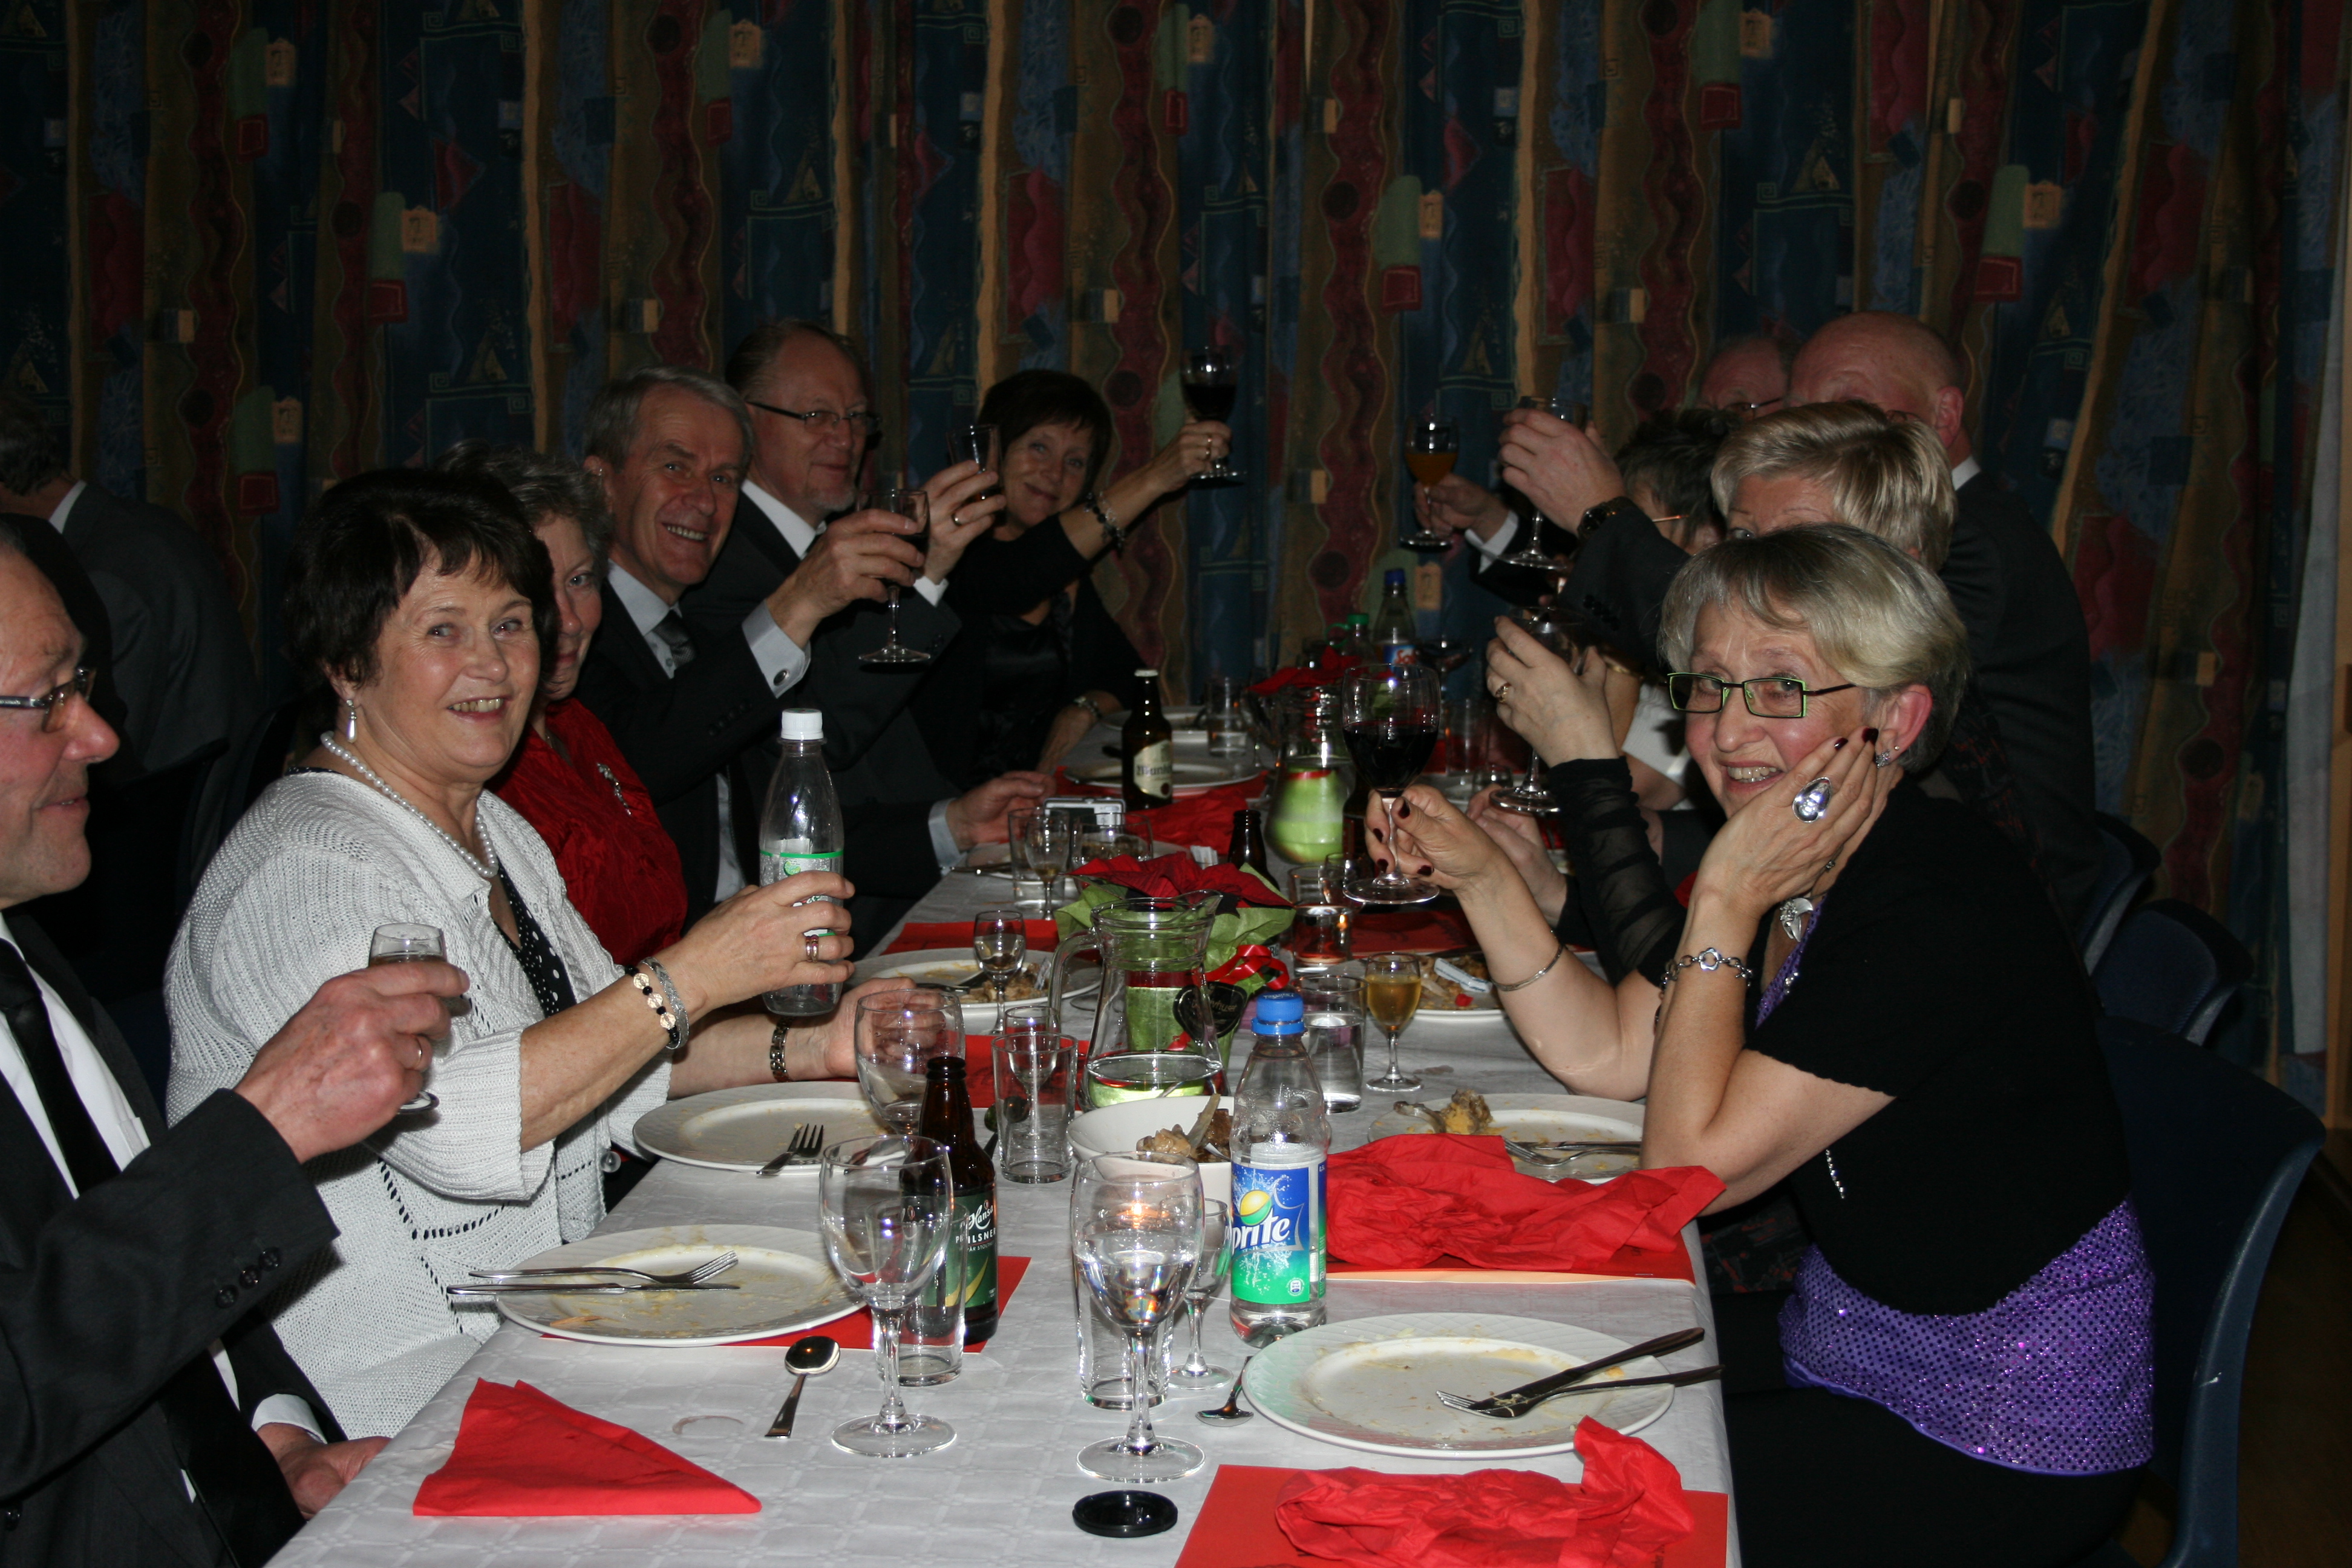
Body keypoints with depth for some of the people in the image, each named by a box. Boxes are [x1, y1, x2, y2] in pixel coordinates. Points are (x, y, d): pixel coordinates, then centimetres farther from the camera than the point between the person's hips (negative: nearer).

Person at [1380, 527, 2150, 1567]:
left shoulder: (1936, 914, -28)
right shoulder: (1798, 866, 0)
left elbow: (1691, 1167, -24)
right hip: (1843, 1343, 8)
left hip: (1995, 1444, -8)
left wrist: (1726, 904, -25)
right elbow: (1604, 1052, 6)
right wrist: (1480, 876, -4)